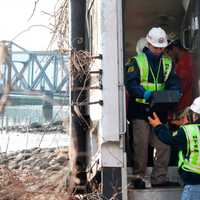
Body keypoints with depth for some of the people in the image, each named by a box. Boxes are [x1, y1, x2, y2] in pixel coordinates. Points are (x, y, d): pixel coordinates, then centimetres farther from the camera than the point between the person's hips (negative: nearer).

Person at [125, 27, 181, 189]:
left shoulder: (168, 63, 13)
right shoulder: (137, 61, -1)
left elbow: (173, 83, 5)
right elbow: (131, 83, -11)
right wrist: (144, 93, -29)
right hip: (140, 109, -4)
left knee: (164, 144, 2)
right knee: (141, 144, -3)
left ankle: (160, 178, 12)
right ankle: (139, 177, 9)